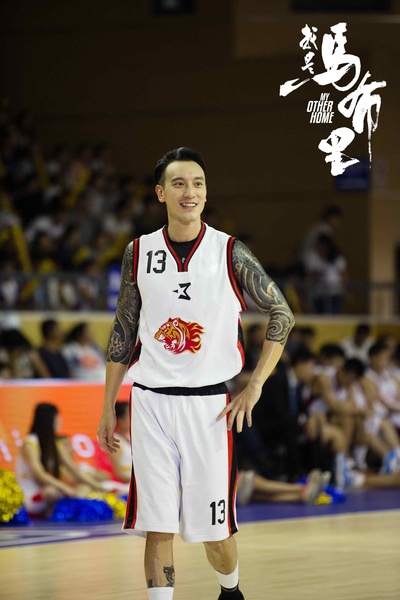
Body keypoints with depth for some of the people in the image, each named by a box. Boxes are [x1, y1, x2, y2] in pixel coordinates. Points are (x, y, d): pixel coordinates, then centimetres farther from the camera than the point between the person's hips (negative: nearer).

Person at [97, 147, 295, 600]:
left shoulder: (230, 252, -4)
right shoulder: (139, 252, 4)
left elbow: (281, 314, 2)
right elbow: (124, 331, 11)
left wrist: (255, 386, -5)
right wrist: (108, 407, 10)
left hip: (208, 404, -1)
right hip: (151, 402, 1)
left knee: (215, 533, 6)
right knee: (157, 529, -3)